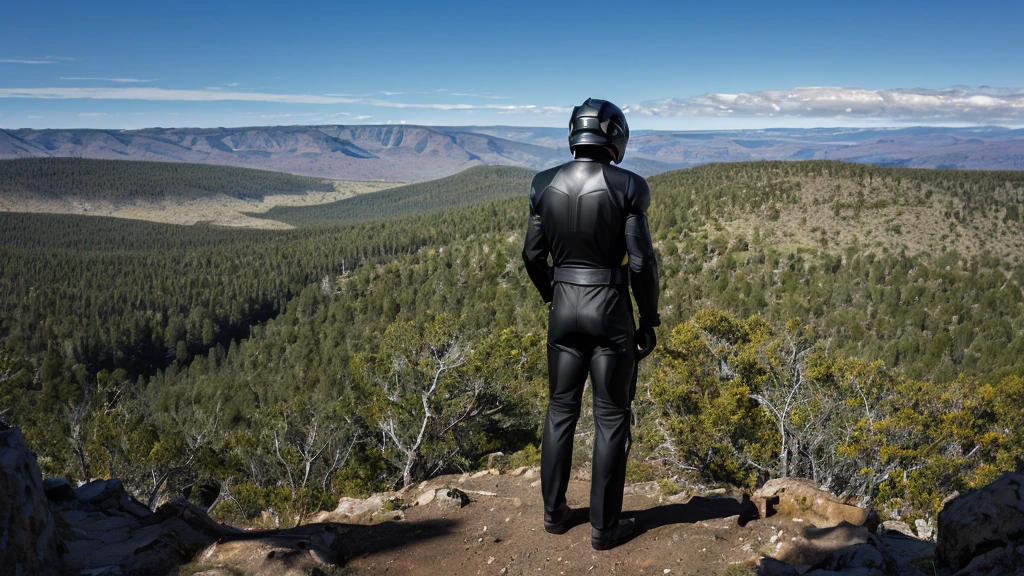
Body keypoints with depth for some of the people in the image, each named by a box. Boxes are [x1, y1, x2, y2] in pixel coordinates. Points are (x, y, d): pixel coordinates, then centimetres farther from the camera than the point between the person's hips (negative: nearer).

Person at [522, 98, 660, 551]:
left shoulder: (545, 185, -1)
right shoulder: (626, 187, -13)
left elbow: (533, 255, 4)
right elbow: (641, 263, -13)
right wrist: (649, 322, -2)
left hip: (564, 309, 4)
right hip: (611, 311, -4)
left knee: (561, 410, 17)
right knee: (611, 418, 8)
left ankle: (555, 512, 27)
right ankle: (605, 526, 17)